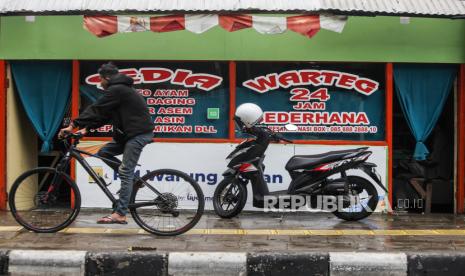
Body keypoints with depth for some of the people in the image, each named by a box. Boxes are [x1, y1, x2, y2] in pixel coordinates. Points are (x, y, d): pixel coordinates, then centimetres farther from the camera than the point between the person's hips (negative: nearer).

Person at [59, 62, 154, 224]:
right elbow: (103, 114, 19)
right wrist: (86, 128, 10)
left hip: (139, 134, -10)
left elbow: (96, 110, -15)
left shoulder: (116, 90, -12)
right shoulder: (120, 89, 20)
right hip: (130, 133, 10)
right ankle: (131, 178, 12)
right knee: (104, 152, 10)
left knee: (125, 173, -11)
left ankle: (120, 214, -11)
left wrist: (73, 125, -11)